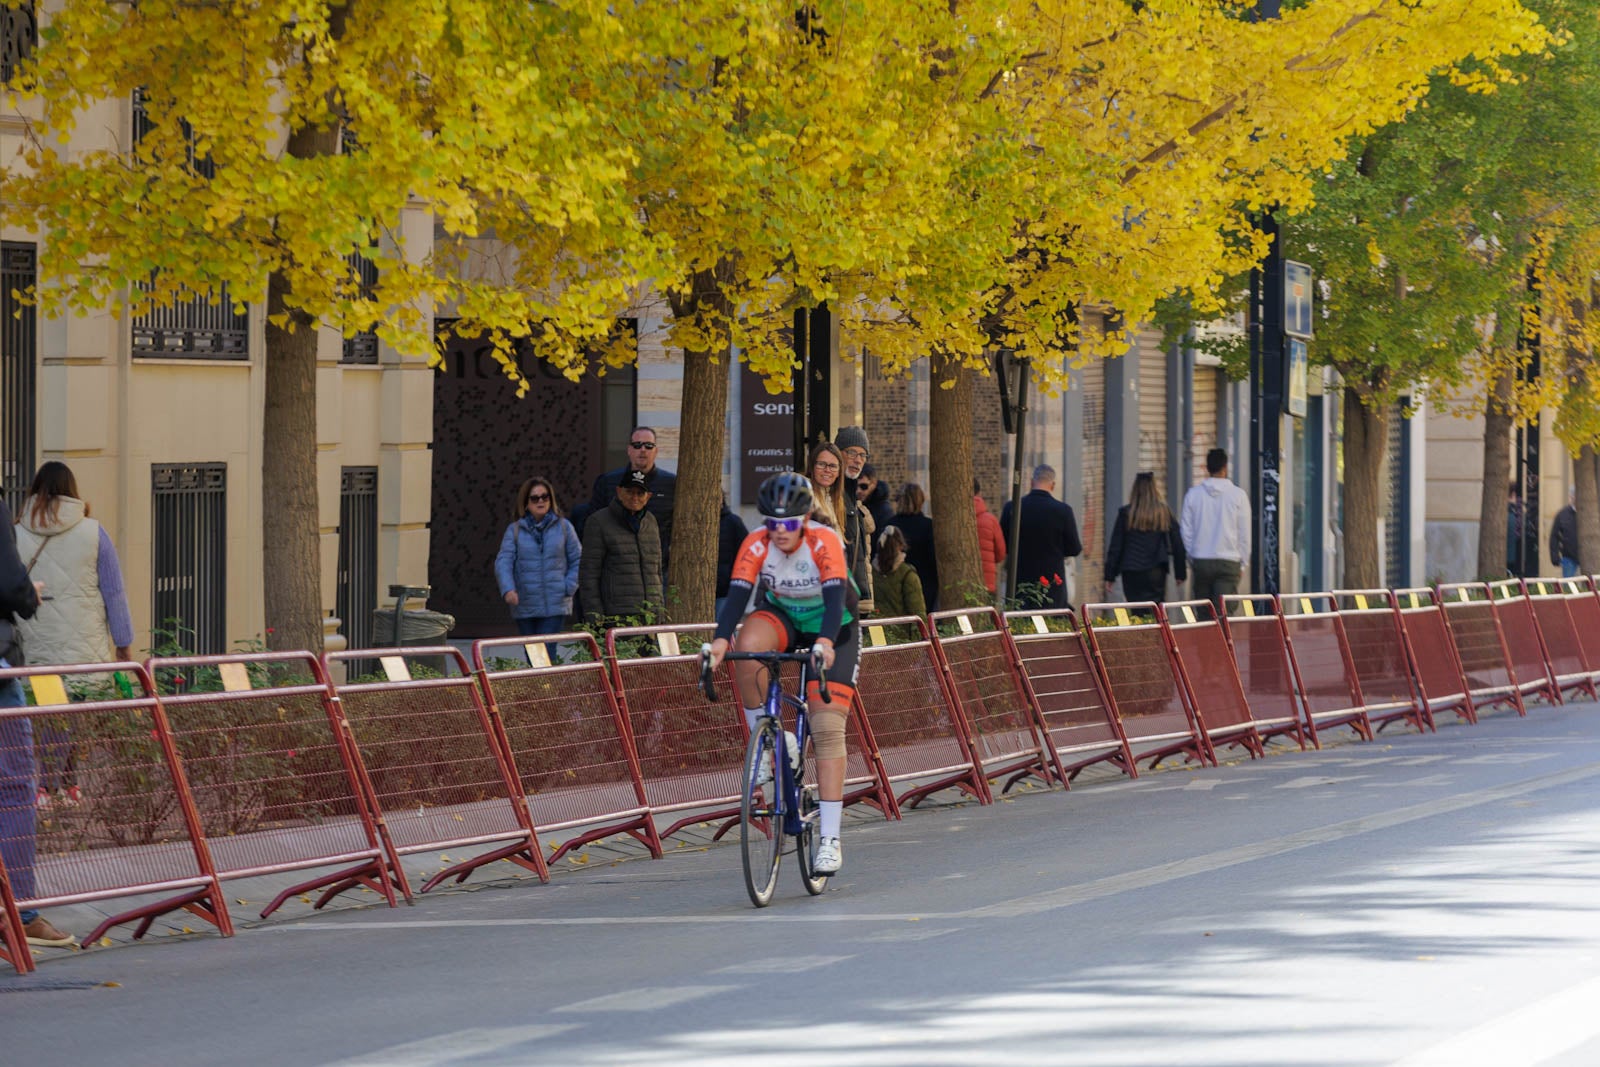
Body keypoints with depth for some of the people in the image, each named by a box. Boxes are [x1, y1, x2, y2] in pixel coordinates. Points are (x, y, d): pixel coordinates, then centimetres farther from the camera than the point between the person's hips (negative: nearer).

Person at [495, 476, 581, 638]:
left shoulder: (563, 527, 5)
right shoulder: (515, 530, 4)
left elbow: (577, 559, 9)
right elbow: (503, 562, -5)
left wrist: (569, 587, -3)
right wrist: (508, 589, -22)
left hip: (555, 606, -2)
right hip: (524, 607, 2)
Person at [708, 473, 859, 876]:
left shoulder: (824, 543, -29)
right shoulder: (756, 545, -21)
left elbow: (834, 596, -40)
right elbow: (737, 593, -31)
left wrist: (826, 642, -58)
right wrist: (721, 639, -49)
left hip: (831, 630, -2)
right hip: (781, 618, 2)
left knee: (827, 728, -15)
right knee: (749, 646, -35)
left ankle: (830, 839, -14)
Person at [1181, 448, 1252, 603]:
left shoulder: (1193, 494, 1)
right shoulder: (1238, 495, -3)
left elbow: (1186, 531, 5)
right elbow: (1244, 533, 0)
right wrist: (1242, 563, 10)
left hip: (1201, 561, 2)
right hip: (1229, 561, -2)